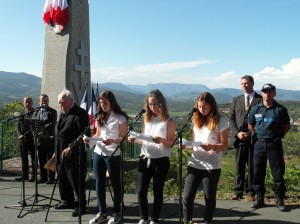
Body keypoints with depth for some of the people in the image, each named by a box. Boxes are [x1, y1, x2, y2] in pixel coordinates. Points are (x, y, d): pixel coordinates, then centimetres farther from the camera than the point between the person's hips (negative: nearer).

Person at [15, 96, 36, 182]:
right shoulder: (22, 114, 14)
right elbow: (18, 126, 12)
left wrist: (25, 135, -16)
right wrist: (20, 135, -5)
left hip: (31, 139, -6)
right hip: (22, 140, 6)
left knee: (33, 158, 0)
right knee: (24, 158, 11)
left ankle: (33, 175, 7)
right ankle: (24, 175, 19)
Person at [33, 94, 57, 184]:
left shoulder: (52, 112, 0)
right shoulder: (36, 113, 15)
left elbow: (52, 124, -12)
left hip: (49, 139, -5)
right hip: (39, 139, 5)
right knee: (41, 160, 10)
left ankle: (51, 178, 5)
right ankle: (43, 177, 18)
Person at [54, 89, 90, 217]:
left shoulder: (80, 113, -13)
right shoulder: (62, 113, 15)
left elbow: (85, 133, -20)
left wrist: (71, 147, -23)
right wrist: (57, 151, 18)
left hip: (74, 155, -9)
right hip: (62, 154, 9)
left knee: (76, 181, -2)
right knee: (62, 178, 17)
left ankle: (80, 205, 11)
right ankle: (67, 201, 33)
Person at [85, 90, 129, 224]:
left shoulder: (120, 118, -9)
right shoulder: (99, 117, 9)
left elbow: (124, 138, -10)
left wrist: (112, 141, -27)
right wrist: (90, 139, -3)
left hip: (113, 155, -6)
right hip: (98, 153, 6)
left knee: (115, 184, 6)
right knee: (99, 183, 9)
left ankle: (116, 213, 19)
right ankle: (102, 213, 21)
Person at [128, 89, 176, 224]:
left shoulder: (169, 121, -5)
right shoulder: (146, 119, 8)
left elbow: (170, 143, -9)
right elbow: (143, 140, 13)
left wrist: (161, 140, -29)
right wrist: (135, 140, -7)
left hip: (161, 160, -4)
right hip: (145, 159, 4)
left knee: (158, 192, 7)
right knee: (141, 190, 3)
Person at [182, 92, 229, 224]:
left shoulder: (220, 122, -5)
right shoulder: (196, 120, 9)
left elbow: (224, 145, -6)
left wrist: (212, 147, -25)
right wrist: (186, 145, -4)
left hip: (212, 166, -4)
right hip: (194, 164, 4)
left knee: (209, 198, 7)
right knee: (187, 197, 2)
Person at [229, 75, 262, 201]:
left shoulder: (260, 100, 0)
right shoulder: (236, 100, 12)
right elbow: (231, 119, 9)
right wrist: (237, 133, -6)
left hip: (254, 139, -3)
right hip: (239, 139, 3)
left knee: (252, 167, 5)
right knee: (239, 167, 6)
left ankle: (251, 192, 14)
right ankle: (238, 192, 13)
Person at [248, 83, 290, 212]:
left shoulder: (280, 110, -4)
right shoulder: (255, 109, 4)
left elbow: (287, 126, 7)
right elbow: (250, 125, 16)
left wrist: (279, 136, 1)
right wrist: (258, 135, 10)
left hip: (274, 145, -2)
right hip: (259, 144, 3)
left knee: (278, 173, 1)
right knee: (258, 172, 7)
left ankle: (279, 200, 12)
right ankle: (259, 198, 19)